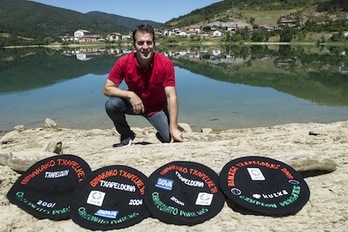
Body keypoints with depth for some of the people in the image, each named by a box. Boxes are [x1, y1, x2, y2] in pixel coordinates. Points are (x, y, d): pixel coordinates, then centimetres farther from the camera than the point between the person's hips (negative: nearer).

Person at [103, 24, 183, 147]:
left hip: (157, 107, -1)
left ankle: (162, 135, 22)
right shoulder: (123, 62, -20)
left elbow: (171, 97, -24)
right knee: (111, 104, -28)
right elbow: (107, 88, -15)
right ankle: (126, 136, 1)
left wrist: (173, 128, -30)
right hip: (134, 103, 1)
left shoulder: (165, 64, -23)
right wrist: (130, 95, -32)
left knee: (173, 140, -18)